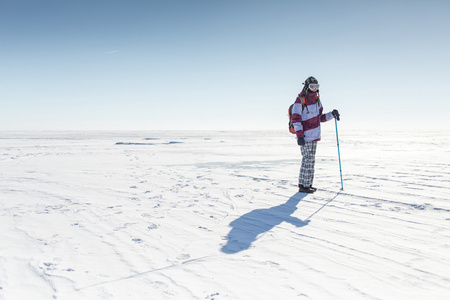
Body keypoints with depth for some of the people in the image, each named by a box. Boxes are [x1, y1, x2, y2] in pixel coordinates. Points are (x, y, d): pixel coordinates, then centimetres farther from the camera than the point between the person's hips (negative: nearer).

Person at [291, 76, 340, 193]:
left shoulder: (317, 100, 13)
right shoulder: (300, 101, -11)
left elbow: (320, 118, 18)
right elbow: (296, 119, -14)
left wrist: (332, 114, 1)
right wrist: (299, 136, -19)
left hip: (314, 136, 8)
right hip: (305, 137, -8)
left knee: (311, 161, 11)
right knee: (307, 160, -8)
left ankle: (308, 184, 19)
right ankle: (303, 186, -1)